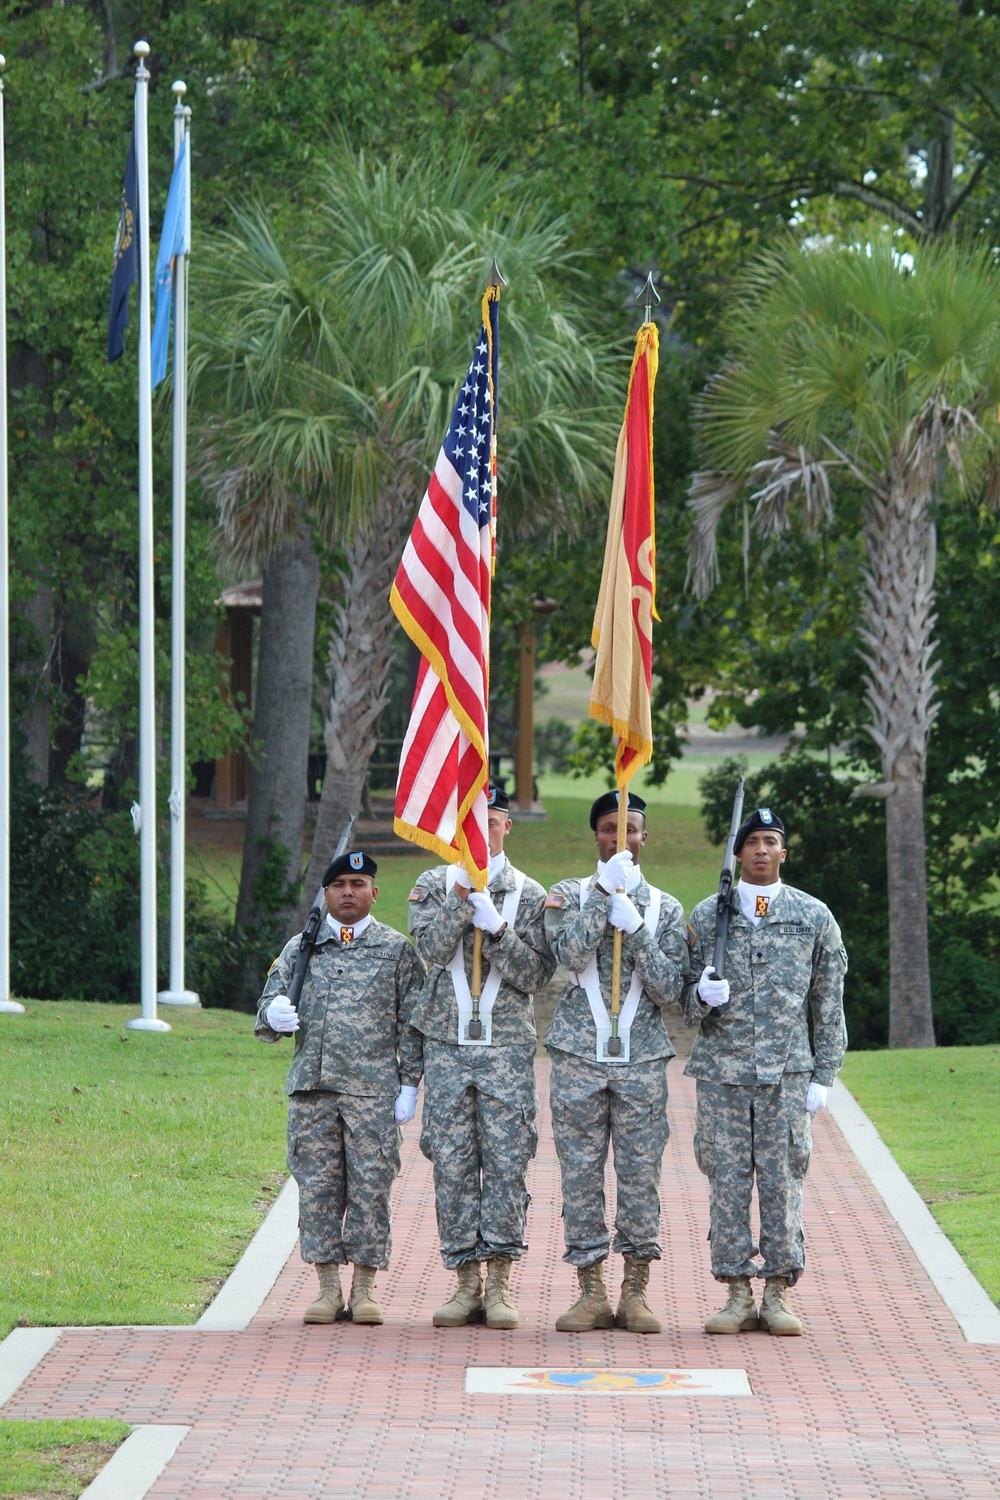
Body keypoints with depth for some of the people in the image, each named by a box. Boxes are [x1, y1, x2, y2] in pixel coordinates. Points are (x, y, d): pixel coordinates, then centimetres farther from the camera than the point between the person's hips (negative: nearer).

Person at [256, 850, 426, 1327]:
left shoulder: (397, 949, 9)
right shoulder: (299, 948, 14)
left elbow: (412, 1022, 6)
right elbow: (268, 1009, 15)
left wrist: (409, 1083, -2)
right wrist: (274, 1015, -10)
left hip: (373, 1090, -2)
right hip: (312, 1089, 2)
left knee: (371, 1186, -3)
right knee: (317, 1185, 1)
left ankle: (364, 1289, 4)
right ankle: (328, 1287, 7)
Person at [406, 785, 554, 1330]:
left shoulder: (529, 895, 6)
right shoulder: (432, 886, 8)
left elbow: (534, 975, -1)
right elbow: (433, 948, -8)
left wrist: (496, 927, -14)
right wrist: (462, 892, -15)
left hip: (507, 1046, -1)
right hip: (447, 1045, 1)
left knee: (507, 1160, -6)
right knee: (452, 1163, 0)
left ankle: (499, 1283, -2)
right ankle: (467, 1280, 5)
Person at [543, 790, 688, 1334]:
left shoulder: (665, 908, 9)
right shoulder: (568, 896, 7)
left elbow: (669, 990, -1)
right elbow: (572, 953, -13)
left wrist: (636, 928, -11)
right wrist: (605, 891, -14)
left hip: (641, 1062, 0)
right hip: (578, 1058, 0)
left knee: (641, 1175, -1)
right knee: (581, 1173, 0)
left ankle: (635, 1292, 6)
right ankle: (591, 1293, 6)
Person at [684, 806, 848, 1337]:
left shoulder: (813, 917, 7)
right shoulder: (707, 915, 7)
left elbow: (829, 1005, 8)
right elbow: (687, 1002, 11)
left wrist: (823, 1075, 2)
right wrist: (703, 996, -13)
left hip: (788, 1072, -1)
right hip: (722, 1069, 1)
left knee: (782, 1178, -2)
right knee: (727, 1178, 0)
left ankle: (778, 1293, 4)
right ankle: (738, 1294, 5)